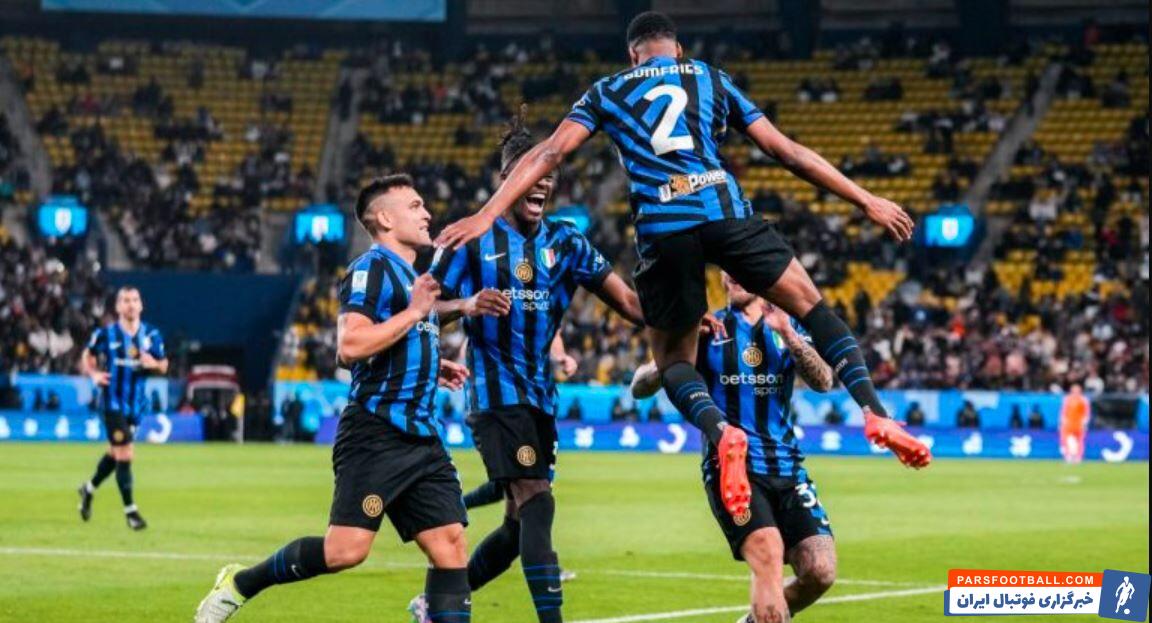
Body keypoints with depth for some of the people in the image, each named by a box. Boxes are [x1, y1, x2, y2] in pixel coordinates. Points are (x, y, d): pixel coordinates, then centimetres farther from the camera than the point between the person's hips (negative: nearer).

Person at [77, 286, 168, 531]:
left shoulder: (152, 335, 1)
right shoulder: (105, 334, -7)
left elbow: (163, 367, 9)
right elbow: (87, 357, 6)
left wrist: (153, 364, -14)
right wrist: (94, 374, -13)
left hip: (136, 403, 5)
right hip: (112, 402, -5)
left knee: (116, 453, 18)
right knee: (125, 455, -10)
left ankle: (89, 489, 42)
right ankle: (130, 510, -2)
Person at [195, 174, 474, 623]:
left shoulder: (411, 275, 22)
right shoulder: (371, 269, -8)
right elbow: (350, 345, -23)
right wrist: (414, 313, -16)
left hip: (422, 437, 9)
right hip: (376, 435, -9)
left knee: (451, 546, -2)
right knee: (346, 549, -14)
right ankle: (240, 584, 4)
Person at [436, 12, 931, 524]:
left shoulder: (607, 93, 22)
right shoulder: (713, 80, 22)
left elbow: (549, 154, 10)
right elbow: (784, 151, 19)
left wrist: (486, 216, 6)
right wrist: (865, 201, 23)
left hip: (662, 229, 0)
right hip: (725, 209, 0)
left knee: (674, 360, 13)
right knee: (812, 307, 14)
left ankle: (719, 430, -19)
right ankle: (873, 412, -5)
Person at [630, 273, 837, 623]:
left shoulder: (789, 328, 13)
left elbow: (823, 382, -5)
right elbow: (639, 388, 2)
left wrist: (788, 334, -19)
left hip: (786, 467, 3)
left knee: (820, 572, -9)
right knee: (768, 553, -28)